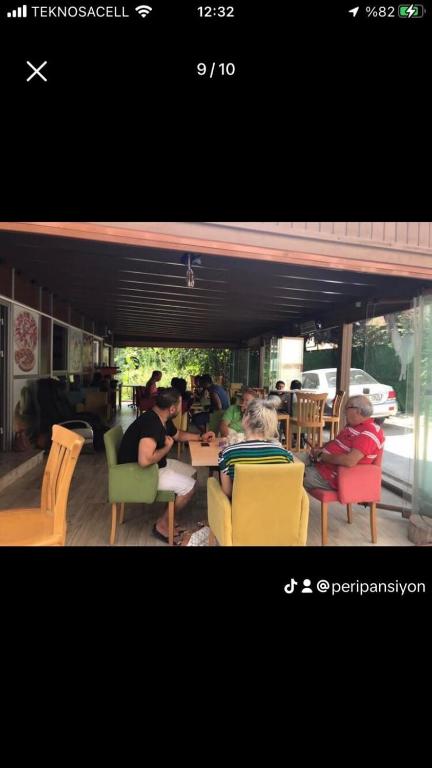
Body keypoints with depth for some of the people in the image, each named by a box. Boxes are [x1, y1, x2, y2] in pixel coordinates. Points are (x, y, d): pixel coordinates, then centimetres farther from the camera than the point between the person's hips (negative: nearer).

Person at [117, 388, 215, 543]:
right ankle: (162, 525, 3)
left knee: (191, 471, 12)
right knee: (189, 485, -12)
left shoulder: (163, 419, 2)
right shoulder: (151, 423, -30)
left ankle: (169, 517, 14)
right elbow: (145, 460, -40)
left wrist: (201, 437, 11)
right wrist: (167, 448, -23)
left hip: (156, 464, 10)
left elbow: (178, 434, 23)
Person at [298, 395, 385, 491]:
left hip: (332, 475, -10)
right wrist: (320, 449, 1)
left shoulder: (369, 433, -21)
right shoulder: (352, 425, 10)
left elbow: (350, 461, -32)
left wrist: (321, 456, -20)